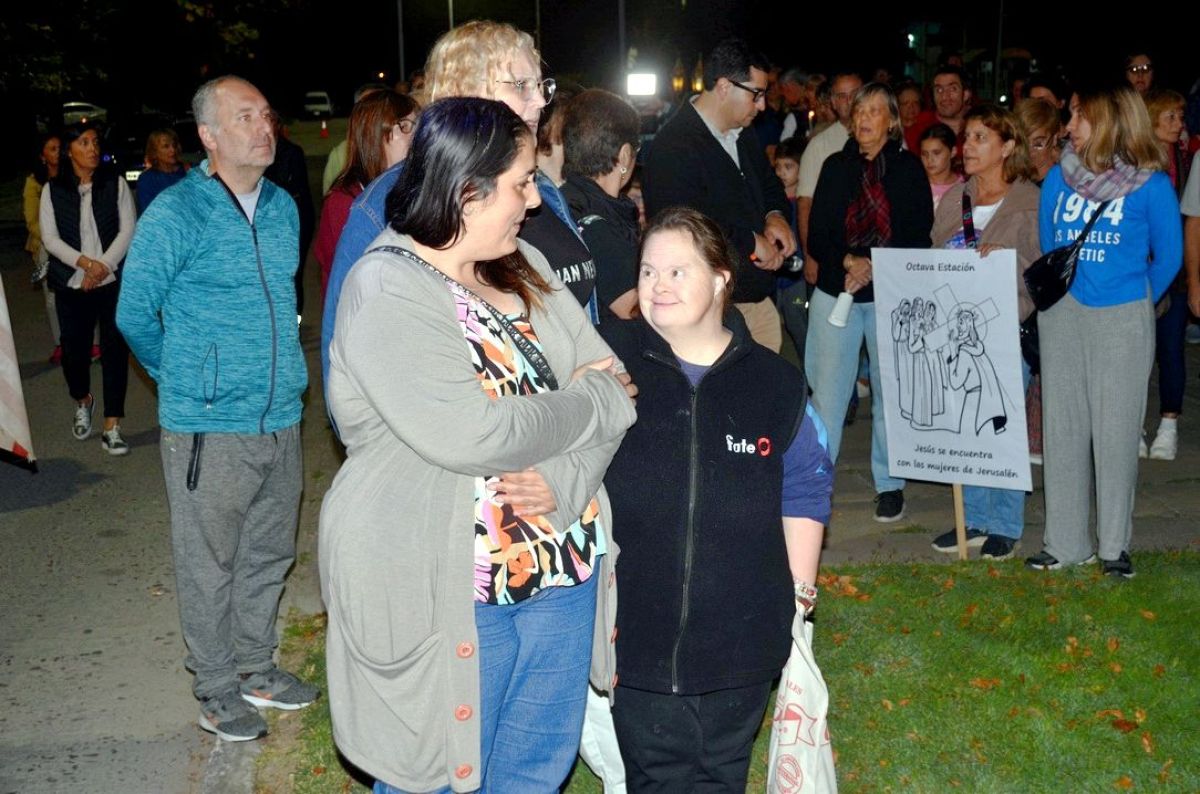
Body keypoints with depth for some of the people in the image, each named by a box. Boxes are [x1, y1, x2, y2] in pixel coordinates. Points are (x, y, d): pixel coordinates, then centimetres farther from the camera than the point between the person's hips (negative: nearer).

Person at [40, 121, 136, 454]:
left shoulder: (115, 183, 4)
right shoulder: (53, 189, 5)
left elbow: (128, 230, -1)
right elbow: (50, 238, -1)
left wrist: (103, 267, -11)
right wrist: (86, 263, -14)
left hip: (113, 282, -1)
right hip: (72, 285, 1)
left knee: (115, 351, -4)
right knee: (74, 351, 5)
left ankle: (111, 428, 3)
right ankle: (83, 402, 37)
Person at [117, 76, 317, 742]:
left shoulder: (282, 207, 8)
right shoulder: (176, 214, -12)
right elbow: (135, 315, -4)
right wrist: (185, 379, 8)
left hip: (281, 419, 6)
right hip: (209, 429, -6)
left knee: (269, 555, 17)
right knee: (210, 565, 7)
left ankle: (255, 668, 35)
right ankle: (216, 689, 24)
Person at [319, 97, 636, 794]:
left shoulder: (525, 266, 8)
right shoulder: (387, 291, -16)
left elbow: (613, 384, 3)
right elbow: (470, 436, -27)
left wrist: (565, 479, -16)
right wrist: (590, 403, -11)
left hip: (564, 570, 7)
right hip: (450, 591, -7)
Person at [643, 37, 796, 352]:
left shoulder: (743, 136, 15)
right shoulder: (673, 147, -17)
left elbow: (769, 185, 31)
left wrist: (775, 215, 6)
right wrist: (751, 243, -14)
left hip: (759, 299, 9)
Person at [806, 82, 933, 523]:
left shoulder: (909, 169, 5)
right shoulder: (835, 167, 10)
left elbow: (918, 238, -2)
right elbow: (816, 237, 4)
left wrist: (874, 267, -15)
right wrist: (849, 261, -14)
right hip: (836, 290, 1)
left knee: (890, 391, 3)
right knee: (826, 391, -2)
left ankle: (889, 485, 15)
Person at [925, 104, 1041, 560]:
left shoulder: (1030, 203, -4)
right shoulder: (952, 201, 13)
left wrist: (1006, 260, -25)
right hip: (956, 328, 5)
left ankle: (1006, 526, 13)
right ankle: (974, 520, 21)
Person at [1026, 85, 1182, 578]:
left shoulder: (1149, 183, -6)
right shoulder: (1059, 178, 4)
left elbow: (1168, 256, 4)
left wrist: (1139, 304, 11)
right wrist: (1053, 296, 13)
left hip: (1122, 320, -4)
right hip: (1062, 316, 4)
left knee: (1116, 431, 2)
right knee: (1062, 427, 6)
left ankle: (1115, 545, 13)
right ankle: (1065, 543, 15)